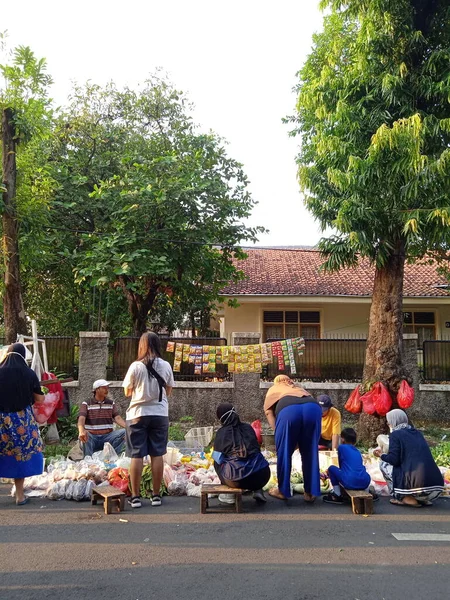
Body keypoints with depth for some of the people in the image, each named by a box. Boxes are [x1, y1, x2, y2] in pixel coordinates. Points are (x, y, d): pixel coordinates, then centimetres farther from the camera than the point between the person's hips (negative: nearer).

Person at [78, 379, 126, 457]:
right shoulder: (86, 404, 3)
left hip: (107, 437, 3)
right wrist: (81, 431, -37)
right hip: (92, 437, -2)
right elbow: (81, 419, -13)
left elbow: (117, 418, -2)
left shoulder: (111, 404, 12)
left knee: (123, 432, -23)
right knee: (83, 436, -35)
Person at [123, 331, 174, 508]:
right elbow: (168, 392, 8)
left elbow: (127, 392, 2)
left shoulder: (136, 366, -9)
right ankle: (156, 495, 14)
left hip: (138, 414, -2)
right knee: (157, 455, 8)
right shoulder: (166, 366, -2)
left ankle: (135, 496, 8)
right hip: (160, 414, 2)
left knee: (137, 455, 4)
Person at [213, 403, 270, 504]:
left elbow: (217, 458, 11)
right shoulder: (248, 428, 13)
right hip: (261, 477, 3)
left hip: (237, 480, -2)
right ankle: (257, 491, 18)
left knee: (217, 462, 26)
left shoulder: (221, 433, 4)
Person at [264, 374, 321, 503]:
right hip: (313, 408, 3)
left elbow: (269, 413, 22)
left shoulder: (272, 391, 36)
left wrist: (279, 434, 26)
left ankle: (283, 491, 24)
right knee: (310, 453, 15)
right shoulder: (300, 389, 43)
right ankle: (310, 492, 21)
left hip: (288, 410, -3)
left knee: (284, 453, 13)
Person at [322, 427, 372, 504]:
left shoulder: (341, 447, 7)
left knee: (331, 468, 13)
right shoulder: (358, 452, 21)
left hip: (350, 483, -6)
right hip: (365, 483, 6)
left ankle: (337, 496, 11)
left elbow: (341, 465, 17)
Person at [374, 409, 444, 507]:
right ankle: (423, 499, 14)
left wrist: (381, 455, 17)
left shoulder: (395, 434, 1)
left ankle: (405, 498, 3)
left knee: (384, 464, 13)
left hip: (417, 487, -7)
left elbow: (394, 460, -4)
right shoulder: (417, 433, 20)